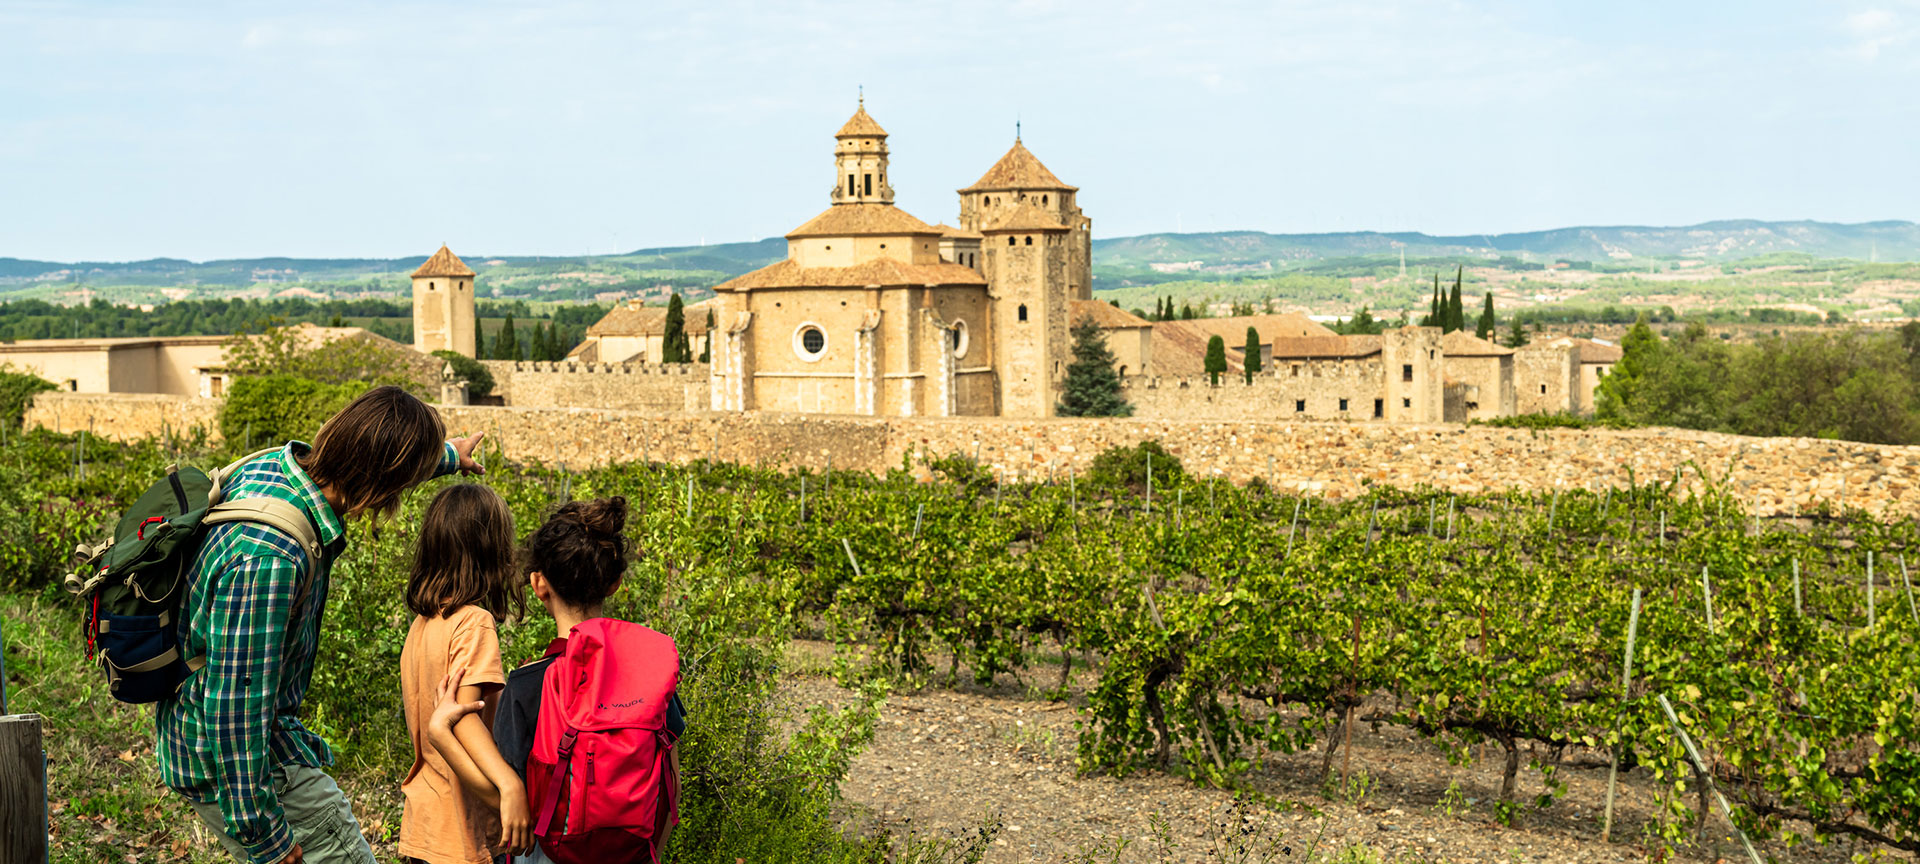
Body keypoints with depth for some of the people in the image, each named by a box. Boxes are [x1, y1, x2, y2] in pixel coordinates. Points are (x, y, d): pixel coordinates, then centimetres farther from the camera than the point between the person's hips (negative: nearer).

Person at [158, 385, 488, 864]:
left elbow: (367, 460, 21)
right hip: (230, 757, -10)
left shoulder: (279, 463, -3)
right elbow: (235, 701, -29)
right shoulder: (269, 556, -32)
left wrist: (447, 453, 38)